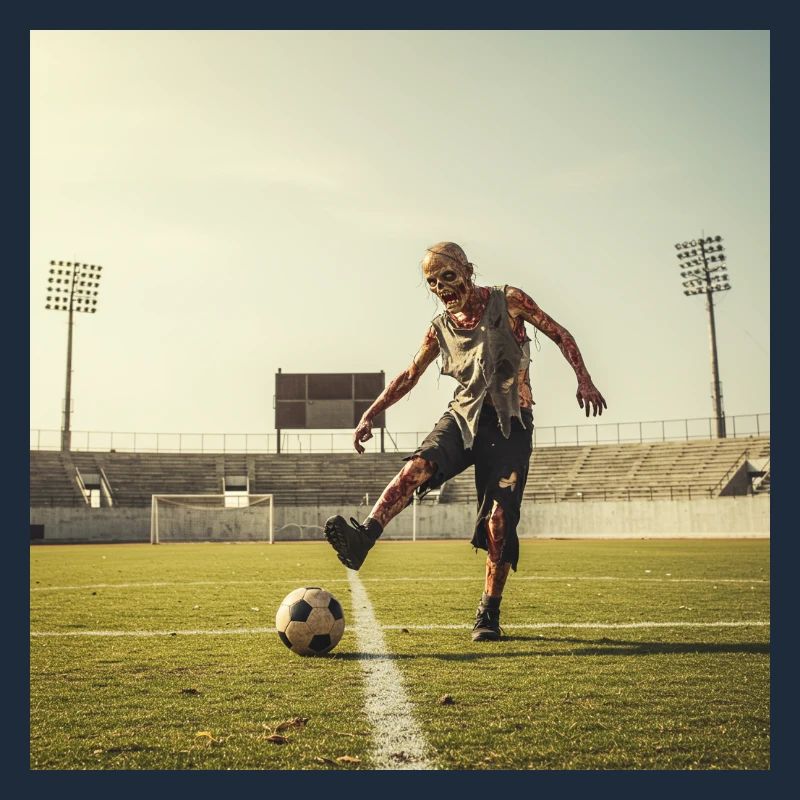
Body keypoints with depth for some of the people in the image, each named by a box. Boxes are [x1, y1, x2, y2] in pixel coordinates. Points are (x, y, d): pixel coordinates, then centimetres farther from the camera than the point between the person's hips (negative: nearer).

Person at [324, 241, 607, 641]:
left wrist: (584, 381, -6)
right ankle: (362, 539, -43)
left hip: (510, 423, -2)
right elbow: (409, 376, 17)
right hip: (464, 416, 3)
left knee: (500, 519, -9)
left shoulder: (508, 301, 0)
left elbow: (561, 335, 4)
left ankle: (489, 614, 3)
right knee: (418, 465, -28)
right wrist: (370, 414, 10)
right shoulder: (440, 328, 9)